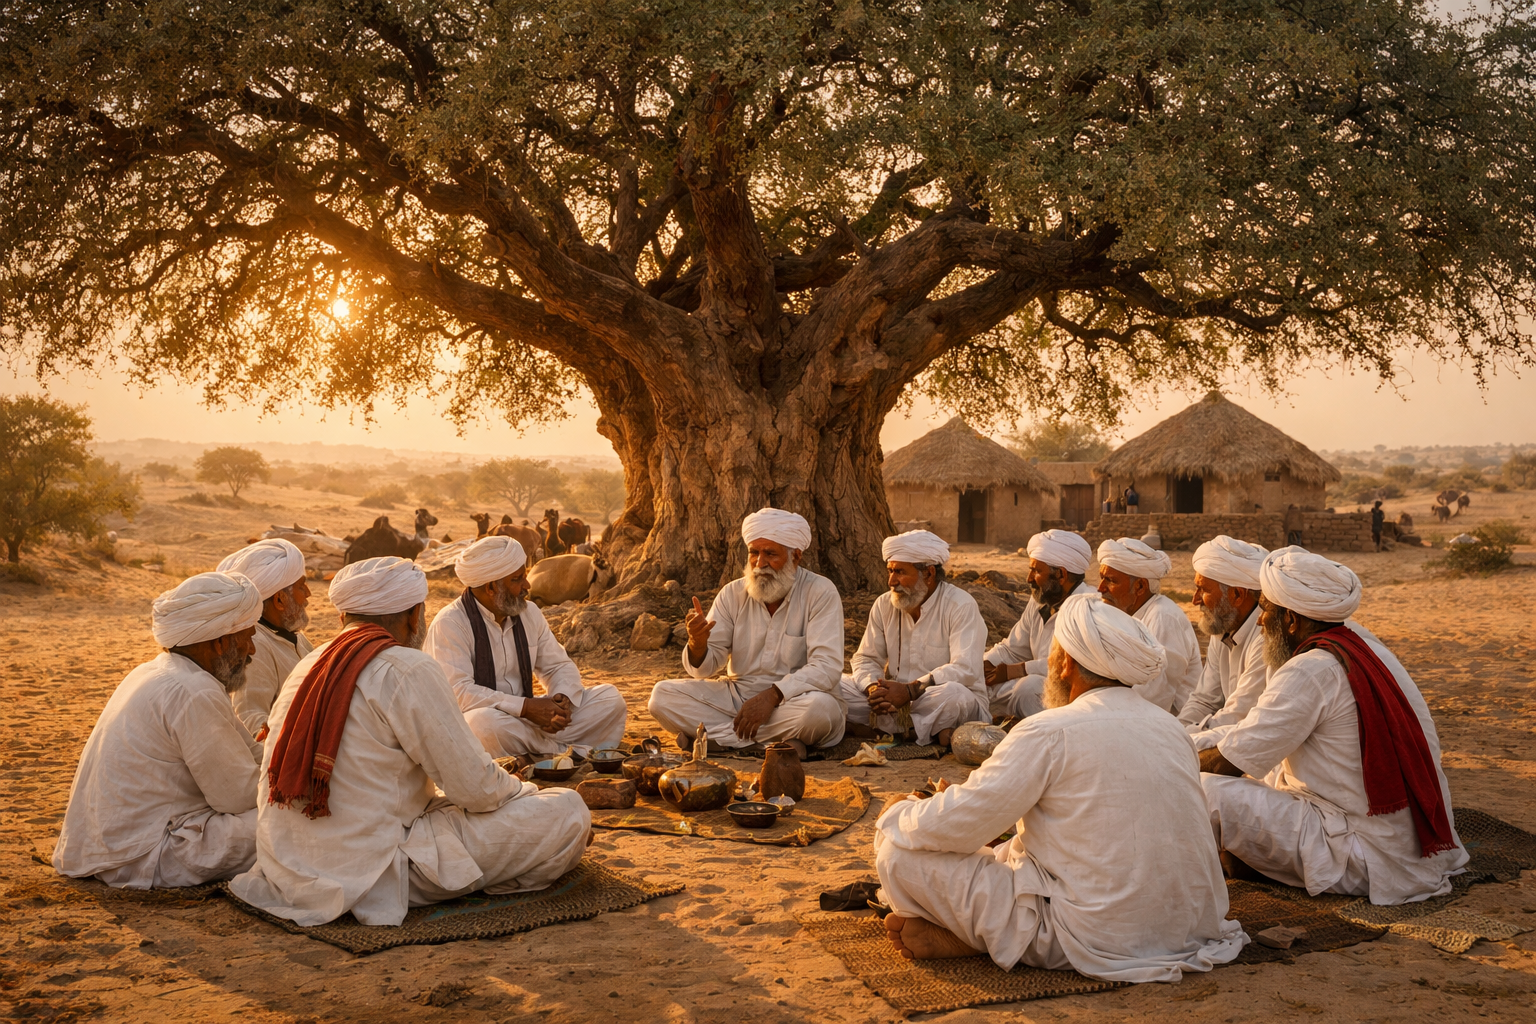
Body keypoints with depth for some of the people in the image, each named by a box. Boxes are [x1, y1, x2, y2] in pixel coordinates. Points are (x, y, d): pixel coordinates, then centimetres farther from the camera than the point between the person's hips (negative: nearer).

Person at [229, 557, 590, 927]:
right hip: (365, 876, -9)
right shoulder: (409, 671, -15)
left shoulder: (307, 667, 10)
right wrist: (523, 791, 10)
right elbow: (476, 788, -13)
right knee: (566, 811, -6)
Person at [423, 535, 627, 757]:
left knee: (609, 696, -5)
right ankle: (571, 751, -21)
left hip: (523, 721, 6)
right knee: (484, 721, -42)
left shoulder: (529, 613, 7)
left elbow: (559, 666, 13)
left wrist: (563, 699, -12)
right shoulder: (449, 624, -13)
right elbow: (457, 692, -24)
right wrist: (526, 707, -26)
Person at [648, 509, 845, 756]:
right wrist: (698, 644, -24)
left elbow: (827, 667, -18)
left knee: (820, 707, -38)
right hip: (736, 696, 4)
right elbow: (704, 668, 0)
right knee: (663, 695, -17)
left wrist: (772, 695, -30)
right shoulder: (732, 594, 2)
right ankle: (772, 744, -22)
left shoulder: (821, 593, -9)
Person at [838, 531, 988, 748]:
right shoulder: (884, 605, 6)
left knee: (953, 694, -40)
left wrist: (910, 690, -29)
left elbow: (965, 669, -21)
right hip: (895, 698, 6)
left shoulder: (961, 606, -11)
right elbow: (866, 658, 8)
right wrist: (873, 688, -17)